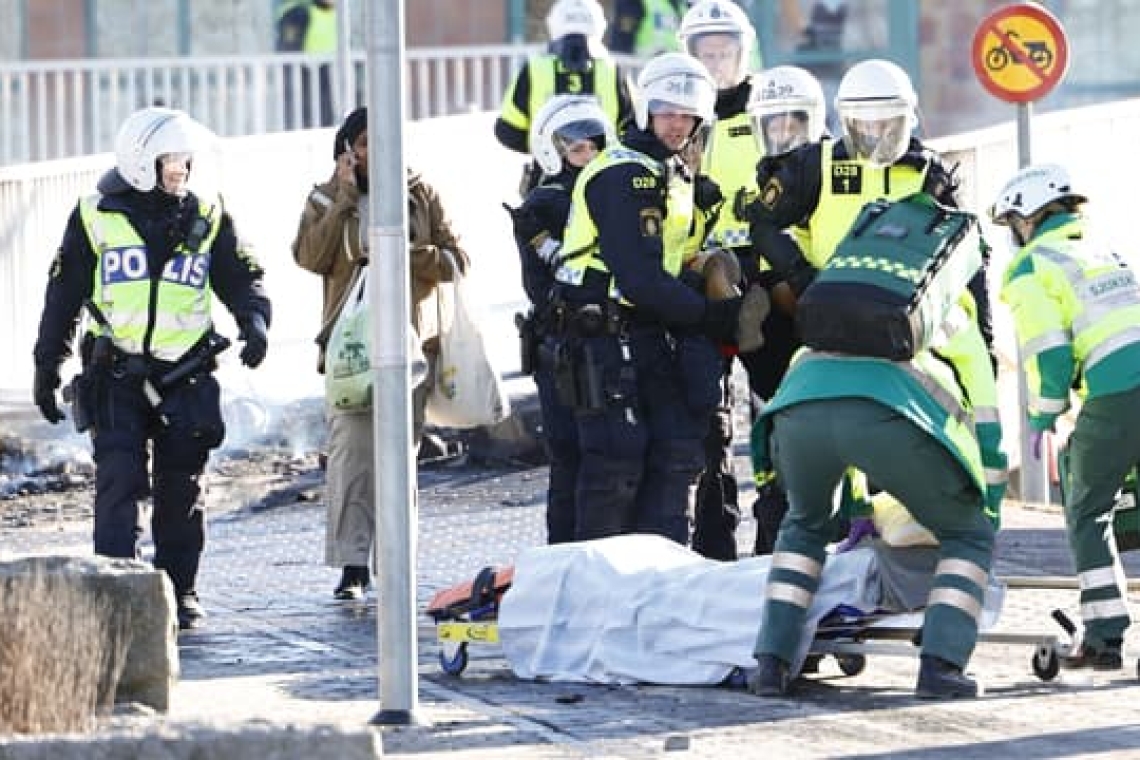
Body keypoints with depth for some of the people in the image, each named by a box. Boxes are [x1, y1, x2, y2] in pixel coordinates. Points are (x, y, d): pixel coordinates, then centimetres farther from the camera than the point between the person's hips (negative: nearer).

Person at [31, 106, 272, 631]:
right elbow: (65, 293, 7)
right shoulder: (96, 217, 1)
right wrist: (47, 366, 6)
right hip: (116, 374, -2)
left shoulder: (207, 219, 7)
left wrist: (255, 322, -11)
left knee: (180, 489, 7)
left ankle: (179, 592, 18)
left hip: (184, 376, 3)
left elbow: (241, 279, 10)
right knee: (120, 480, -13)